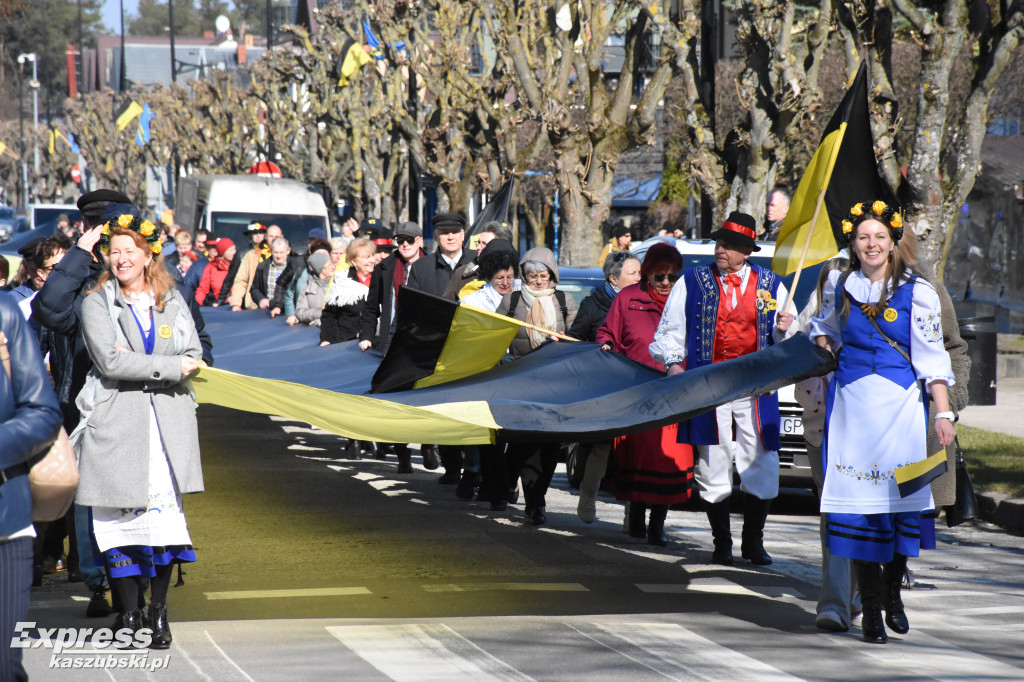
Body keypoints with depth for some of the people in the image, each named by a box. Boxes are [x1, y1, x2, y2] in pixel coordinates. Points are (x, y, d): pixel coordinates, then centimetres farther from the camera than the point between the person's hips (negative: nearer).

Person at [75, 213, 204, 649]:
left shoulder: (172, 302, 12)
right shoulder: (96, 305, 4)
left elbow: (195, 358, 4)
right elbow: (109, 361, -10)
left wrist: (137, 365, -10)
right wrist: (171, 367, -12)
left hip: (169, 421, 2)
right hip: (117, 423, -2)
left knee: (165, 511, -2)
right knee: (122, 516, -4)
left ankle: (158, 610, 8)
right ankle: (130, 613, 6)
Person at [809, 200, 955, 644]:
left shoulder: (916, 292, -2)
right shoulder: (839, 286, 7)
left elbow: (932, 357, -2)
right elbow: (825, 325, 29)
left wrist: (943, 413, -7)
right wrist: (823, 347, 8)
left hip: (900, 404, -2)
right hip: (851, 402, 2)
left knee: (900, 499, -4)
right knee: (858, 505, -3)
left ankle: (893, 594, 19)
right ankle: (871, 611, 2)